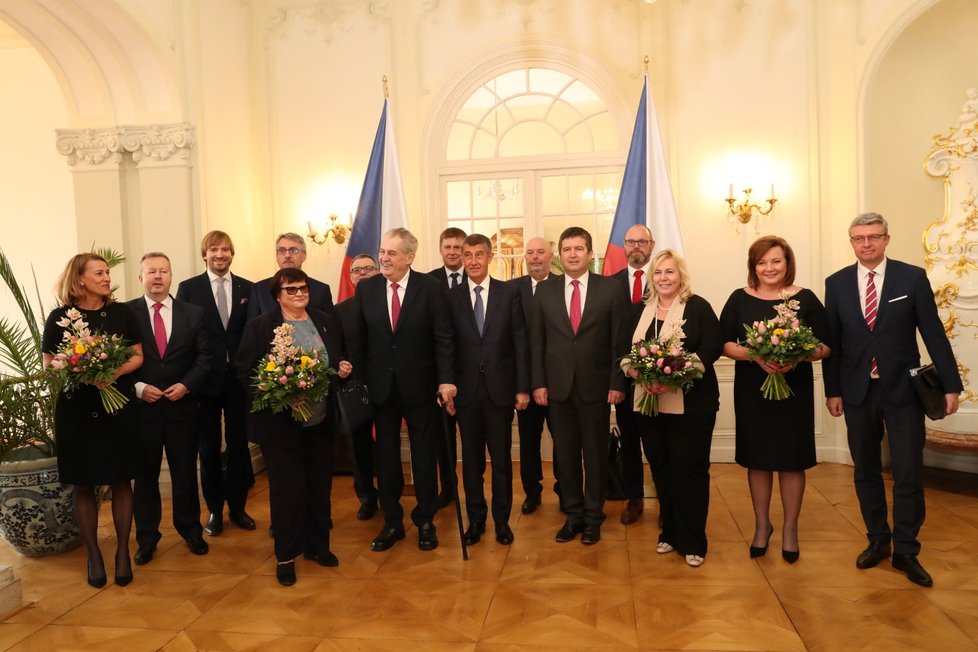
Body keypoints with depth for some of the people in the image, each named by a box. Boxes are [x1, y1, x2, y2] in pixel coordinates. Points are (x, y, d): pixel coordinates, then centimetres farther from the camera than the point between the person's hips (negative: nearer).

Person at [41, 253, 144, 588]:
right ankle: (93, 554, 22)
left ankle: (122, 551, 20)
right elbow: (49, 364, 0)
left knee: (121, 482, 6)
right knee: (83, 485, 7)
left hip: (118, 406, 1)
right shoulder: (60, 317, -1)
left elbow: (138, 356, 4)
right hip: (76, 409, 0)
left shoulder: (122, 313, 2)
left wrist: (118, 371, -16)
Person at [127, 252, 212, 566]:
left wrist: (186, 385, -11)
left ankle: (191, 531, 27)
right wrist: (138, 387, -14)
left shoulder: (193, 313, 4)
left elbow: (204, 357, 1)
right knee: (145, 474, 10)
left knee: (185, 472, 11)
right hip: (141, 407, -1)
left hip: (182, 406, 1)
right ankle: (147, 537, 25)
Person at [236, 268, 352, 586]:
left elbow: (342, 356, 18)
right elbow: (244, 370, -7)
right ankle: (286, 555, 21)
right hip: (280, 422, -4)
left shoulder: (328, 321, 8)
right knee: (287, 489, 4)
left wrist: (344, 367, -4)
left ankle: (318, 545, 31)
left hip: (322, 421, 4)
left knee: (320, 485, 14)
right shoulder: (259, 326, -4)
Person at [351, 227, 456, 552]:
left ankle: (425, 522, 26)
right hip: (380, 386, 2)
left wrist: (446, 379, -16)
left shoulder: (431, 288, -7)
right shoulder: (366, 288, 1)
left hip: (419, 386, -2)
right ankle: (392, 522, 27)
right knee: (386, 457, 12)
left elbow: (443, 339, -9)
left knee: (424, 456, 10)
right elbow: (359, 339, 3)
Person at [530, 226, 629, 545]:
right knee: (566, 454, 10)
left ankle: (593, 517, 24)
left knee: (595, 454, 9)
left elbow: (619, 340, -2)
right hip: (558, 386, 2)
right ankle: (573, 515, 25)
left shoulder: (610, 288, -1)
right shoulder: (545, 290, 4)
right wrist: (538, 382, -1)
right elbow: (537, 341, 5)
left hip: (596, 386, -1)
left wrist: (617, 383, -6)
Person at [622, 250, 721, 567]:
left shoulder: (698, 307, -1)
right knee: (661, 468, 11)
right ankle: (670, 532, 26)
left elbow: (712, 348, -9)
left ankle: (692, 541, 13)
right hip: (649, 403, 4)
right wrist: (638, 372, -12)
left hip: (690, 403, -4)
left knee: (690, 468, 1)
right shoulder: (640, 311, 12)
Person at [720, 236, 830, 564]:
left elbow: (824, 346, -2)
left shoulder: (805, 299, -2)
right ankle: (762, 525, 28)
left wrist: (797, 357, -21)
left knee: (792, 459, 7)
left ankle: (790, 528, 26)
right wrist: (755, 355, -20)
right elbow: (725, 343, -2)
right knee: (757, 458, 10)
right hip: (751, 391, 1)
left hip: (794, 391, -1)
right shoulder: (739, 299, 1)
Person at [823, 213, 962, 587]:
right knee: (865, 472, 12)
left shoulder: (913, 278, -3)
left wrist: (951, 385, -3)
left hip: (903, 390, -2)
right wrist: (832, 391, 3)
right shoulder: (836, 283, 2)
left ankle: (905, 551, 18)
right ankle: (877, 540, 29)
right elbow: (832, 342, 4)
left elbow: (934, 334, -2)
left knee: (908, 474, 3)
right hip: (857, 391, 2)